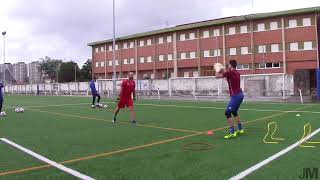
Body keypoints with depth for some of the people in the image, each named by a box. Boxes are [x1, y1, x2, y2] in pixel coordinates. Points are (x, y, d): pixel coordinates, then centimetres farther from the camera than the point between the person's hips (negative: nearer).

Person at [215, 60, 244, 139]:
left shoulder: (230, 72, -14)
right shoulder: (236, 73, 12)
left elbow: (217, 76, -11)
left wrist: (218, 70, 9)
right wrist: (222, 72, 22)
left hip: (235, 96, -9)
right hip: (240, 94, 9)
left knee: (227, 113, -7)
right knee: (234, 112, 22)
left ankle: (232, 132, -7)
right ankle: (240, 129, 31)